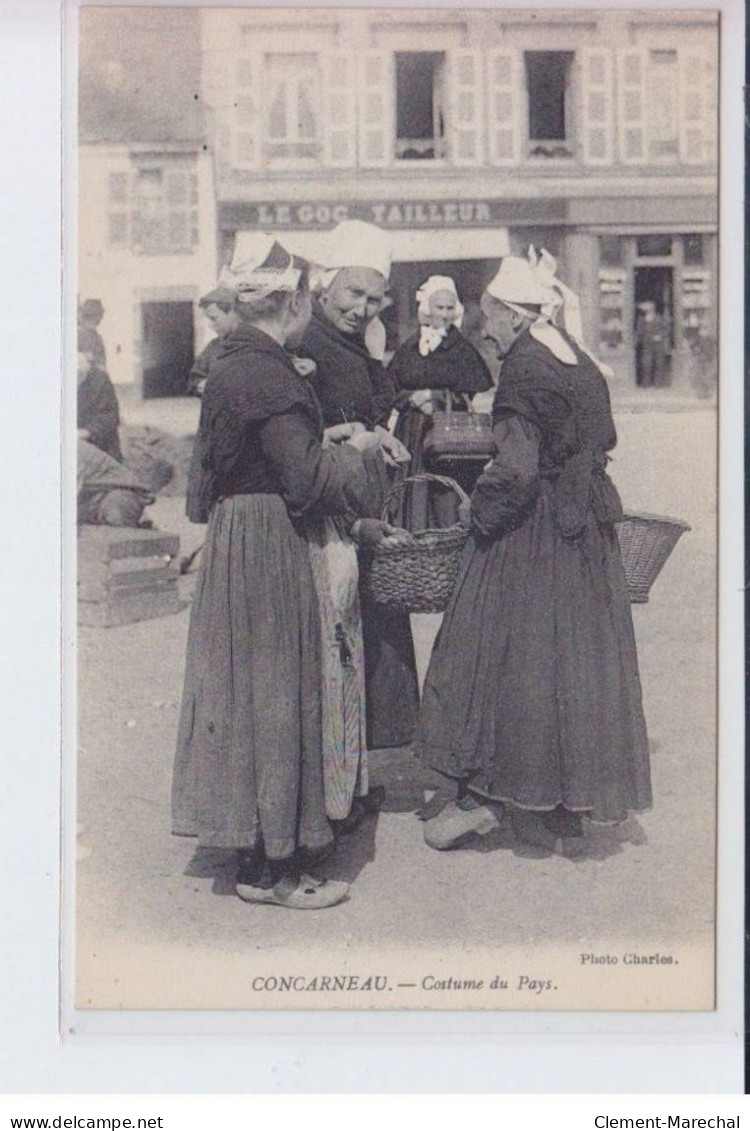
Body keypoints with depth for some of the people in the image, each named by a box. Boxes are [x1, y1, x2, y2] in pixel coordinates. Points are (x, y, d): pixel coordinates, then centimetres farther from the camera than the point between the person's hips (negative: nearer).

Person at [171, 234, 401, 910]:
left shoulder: (233, 366, 13)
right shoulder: (265, 375, -18)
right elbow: (307, 478, -22)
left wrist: (352, 518, 16)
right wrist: (356, 450, -4)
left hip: (238, 540, 10)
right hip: (270, 549, -10)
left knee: (250, 691, 15)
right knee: (273, 693, -2)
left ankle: (253, 852, 27)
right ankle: (272, 871, 9)